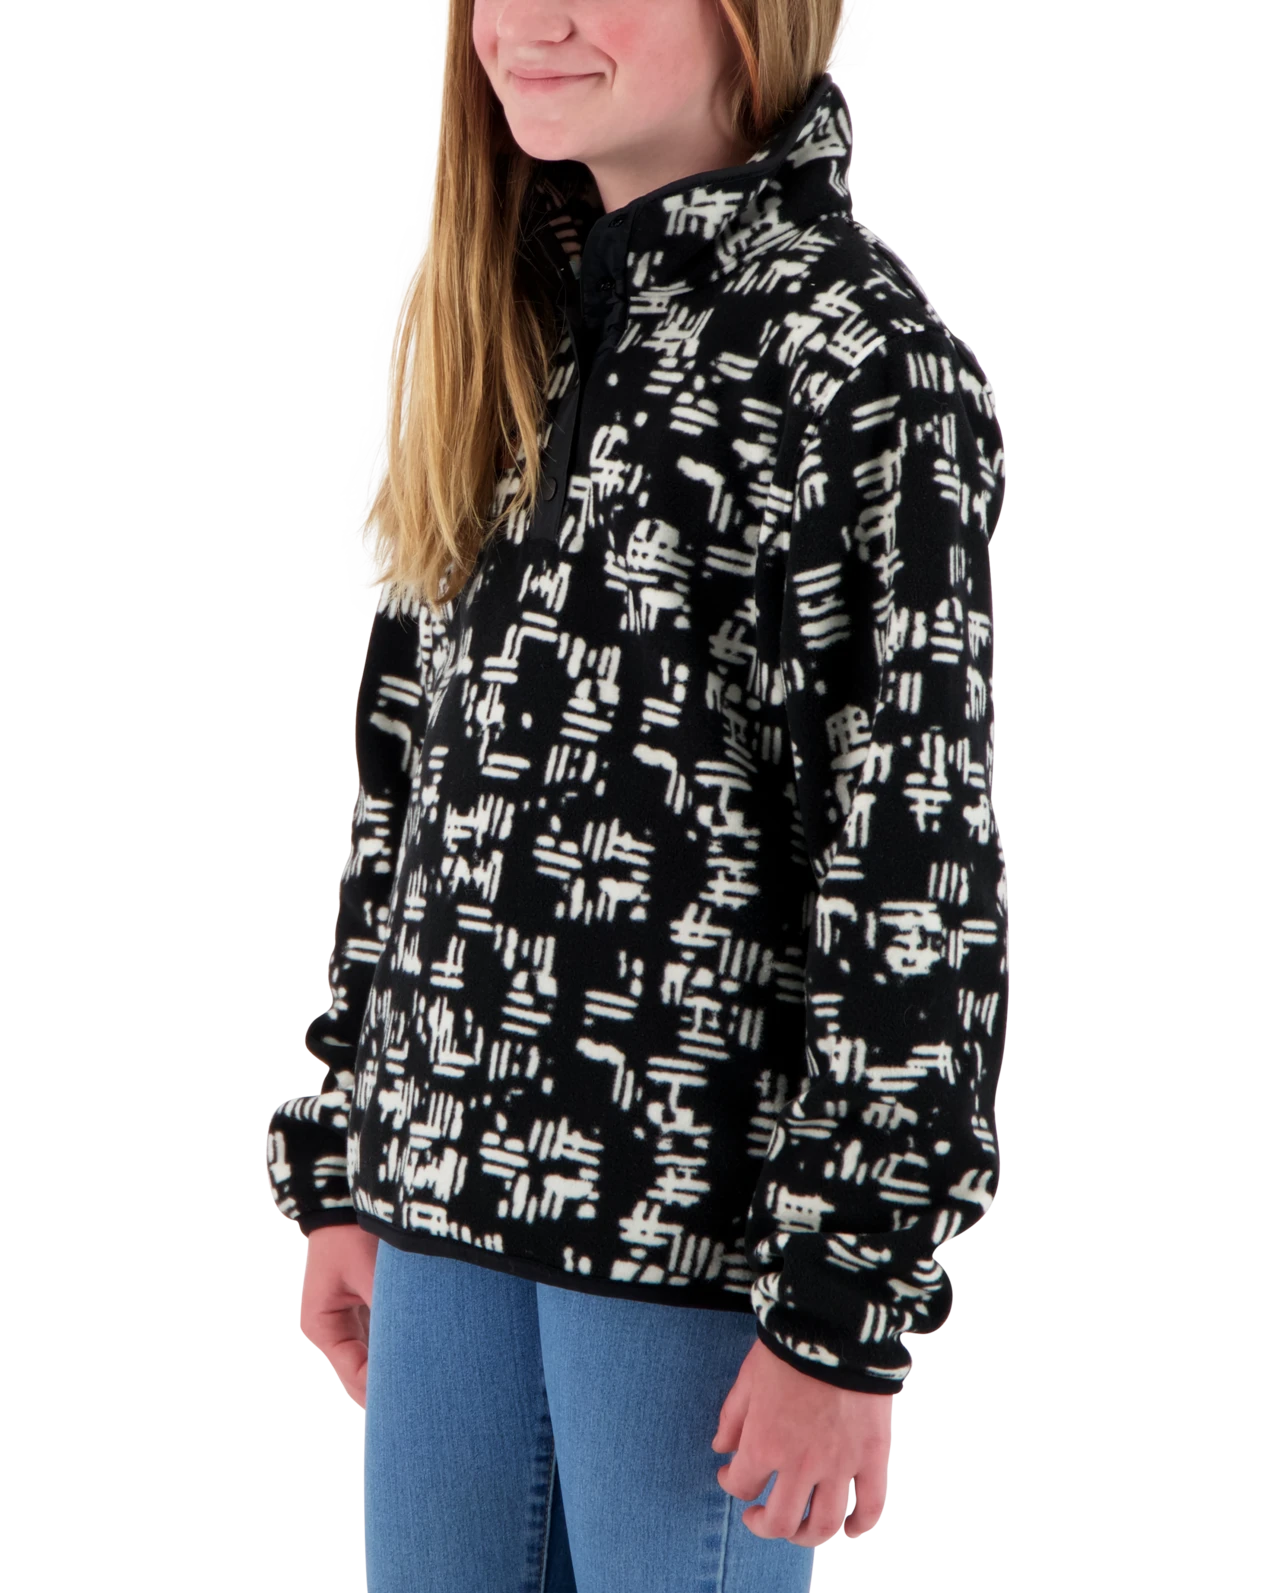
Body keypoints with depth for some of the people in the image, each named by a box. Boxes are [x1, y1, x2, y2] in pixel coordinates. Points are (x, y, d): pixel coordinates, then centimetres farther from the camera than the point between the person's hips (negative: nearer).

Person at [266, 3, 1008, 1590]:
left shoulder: (864, 357, -11)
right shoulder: (500, 329, 11)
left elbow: (920, 865, -13)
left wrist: (847, 1306, -15)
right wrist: (341, 1171, 15)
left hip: (700, 1218, -6)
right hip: (454, 1180, 7)